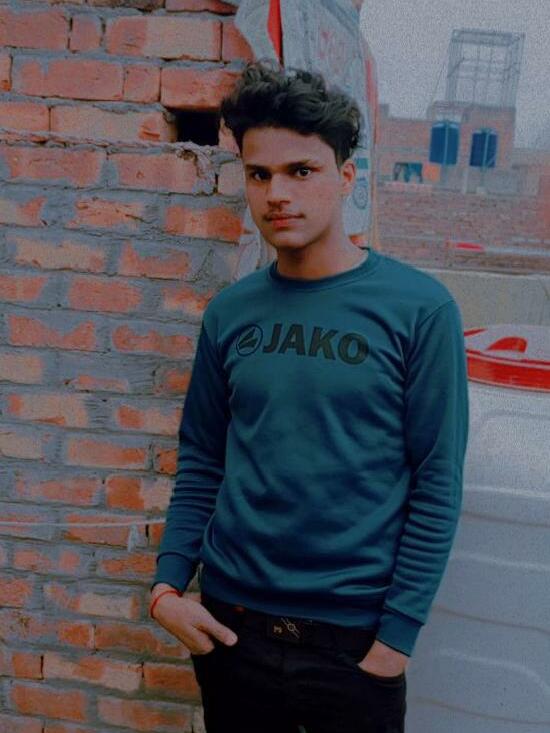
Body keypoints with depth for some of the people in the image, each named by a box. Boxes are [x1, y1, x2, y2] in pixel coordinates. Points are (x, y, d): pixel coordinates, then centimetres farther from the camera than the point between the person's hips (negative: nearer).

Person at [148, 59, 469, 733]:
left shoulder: (418, 308, -10)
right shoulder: (230, 312, 1)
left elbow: (437, 485, -9)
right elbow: (200, 461, 8)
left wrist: (398, 633, -10)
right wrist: (168, 582, -1)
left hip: (354, 637, -3)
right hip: (230, 625, 3)